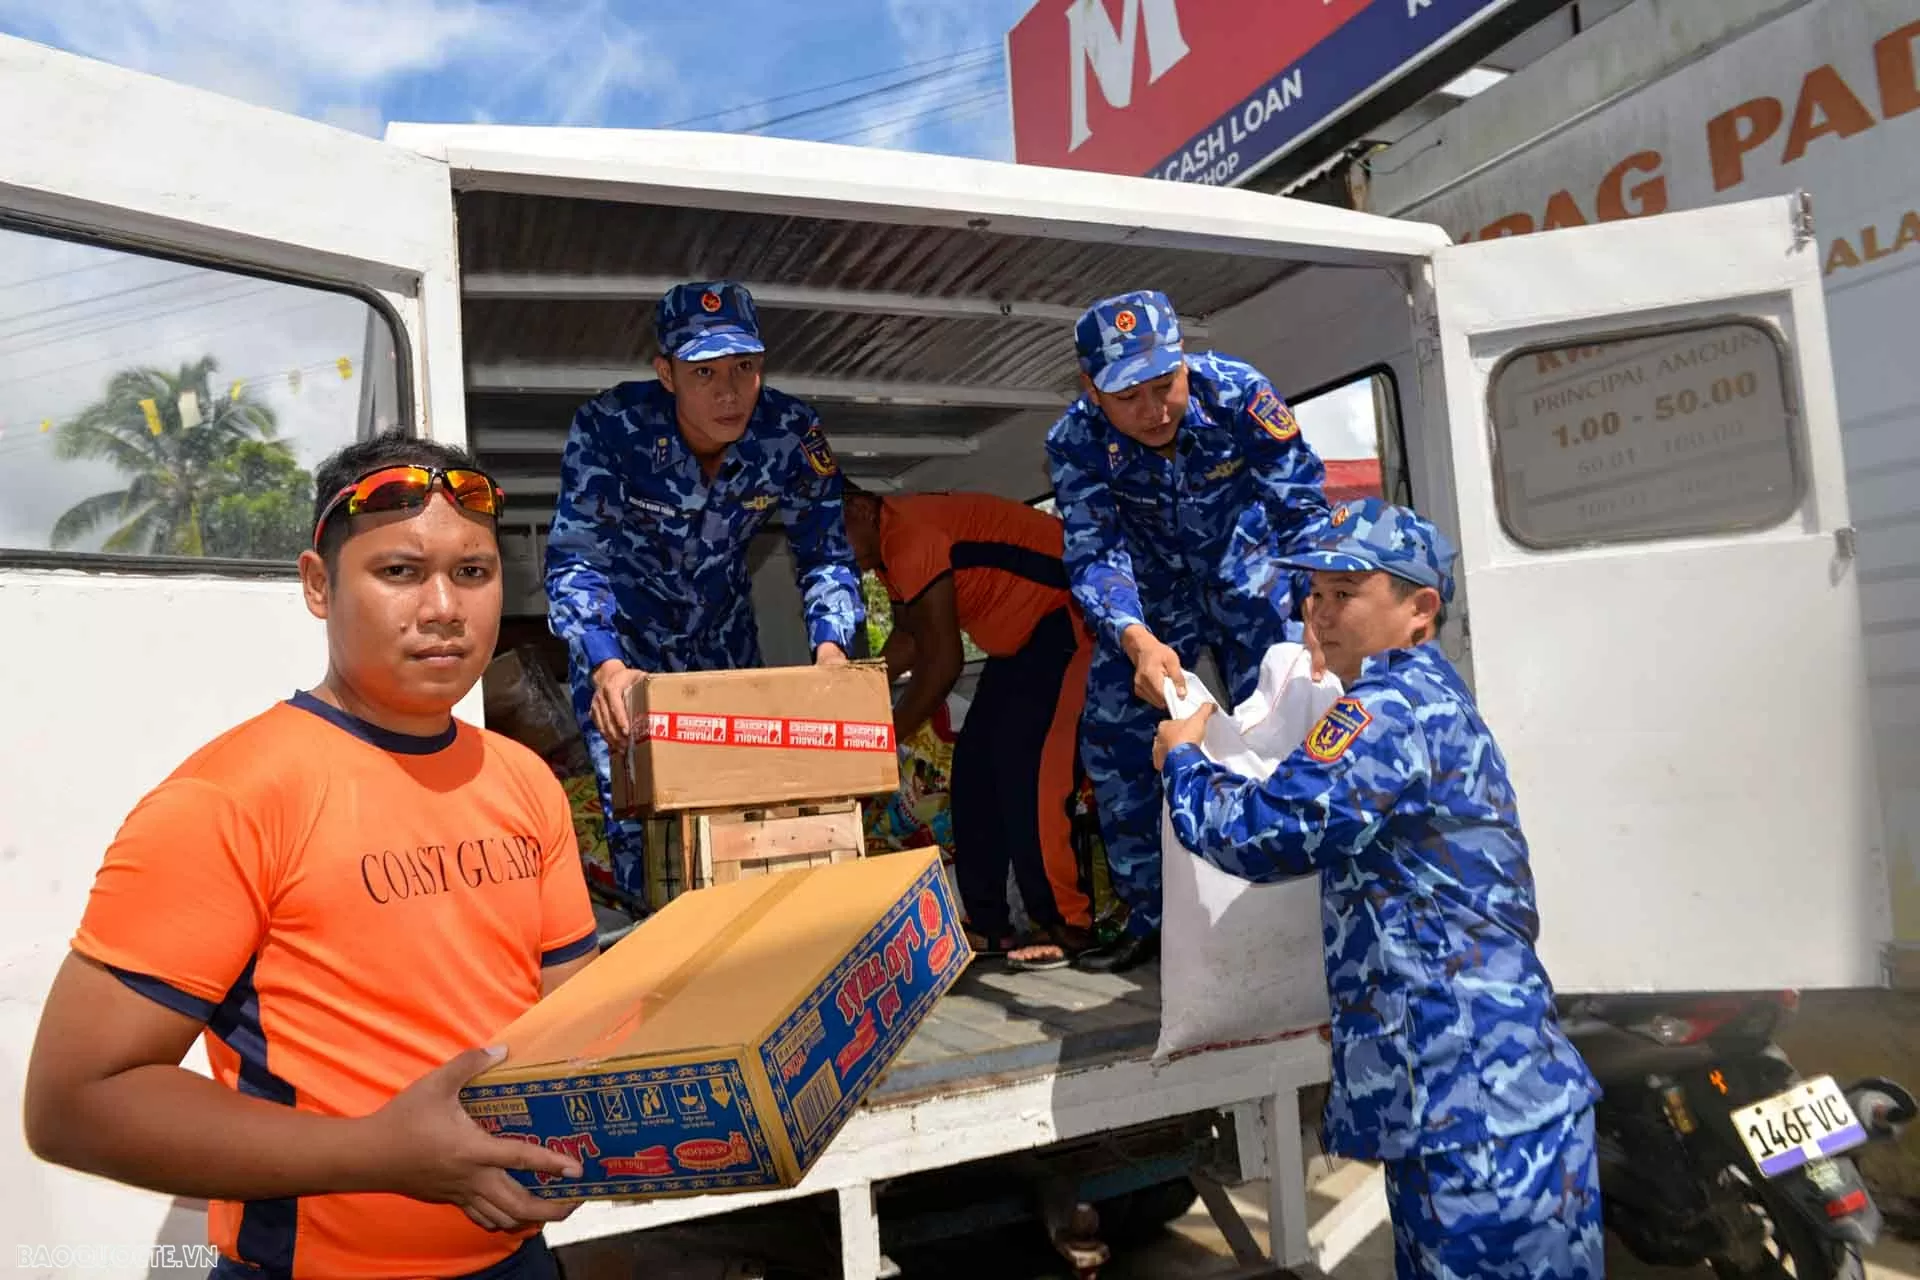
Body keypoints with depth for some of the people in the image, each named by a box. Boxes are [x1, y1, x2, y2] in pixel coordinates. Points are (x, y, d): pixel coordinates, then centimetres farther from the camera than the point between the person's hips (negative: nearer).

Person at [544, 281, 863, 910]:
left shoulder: (791, 433, -20)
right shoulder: (609, 426, -28)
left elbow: (825, 556, -12)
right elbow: (574, 558, -29)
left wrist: (831, 651, -31)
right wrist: (607, 669, -46)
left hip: (723, 633, 3)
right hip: (620, 640, -3)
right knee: (637, 812, -12)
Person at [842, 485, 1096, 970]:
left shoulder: (909, 533, -25)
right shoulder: (894, 542, 6)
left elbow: (942, 661, -24)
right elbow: (909, 641, 11)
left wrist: (883, 740, -17)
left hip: (1071, 612, -10)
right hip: (1026, 630, 10)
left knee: (1026, 772, -15)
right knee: (975, 767, 5)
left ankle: (1070, 926, -4)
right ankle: (988, 926, 10)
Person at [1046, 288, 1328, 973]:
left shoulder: (1234, 389, -28)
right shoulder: (1076, 442, -25)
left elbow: (1304, 505, -25)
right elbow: (1096, 556, -30)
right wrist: (1138, 642, -50)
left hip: (1246, 576, -1)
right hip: (1152, 596, 2)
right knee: (1113, 737, 1)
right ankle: (1150, 919, 15)